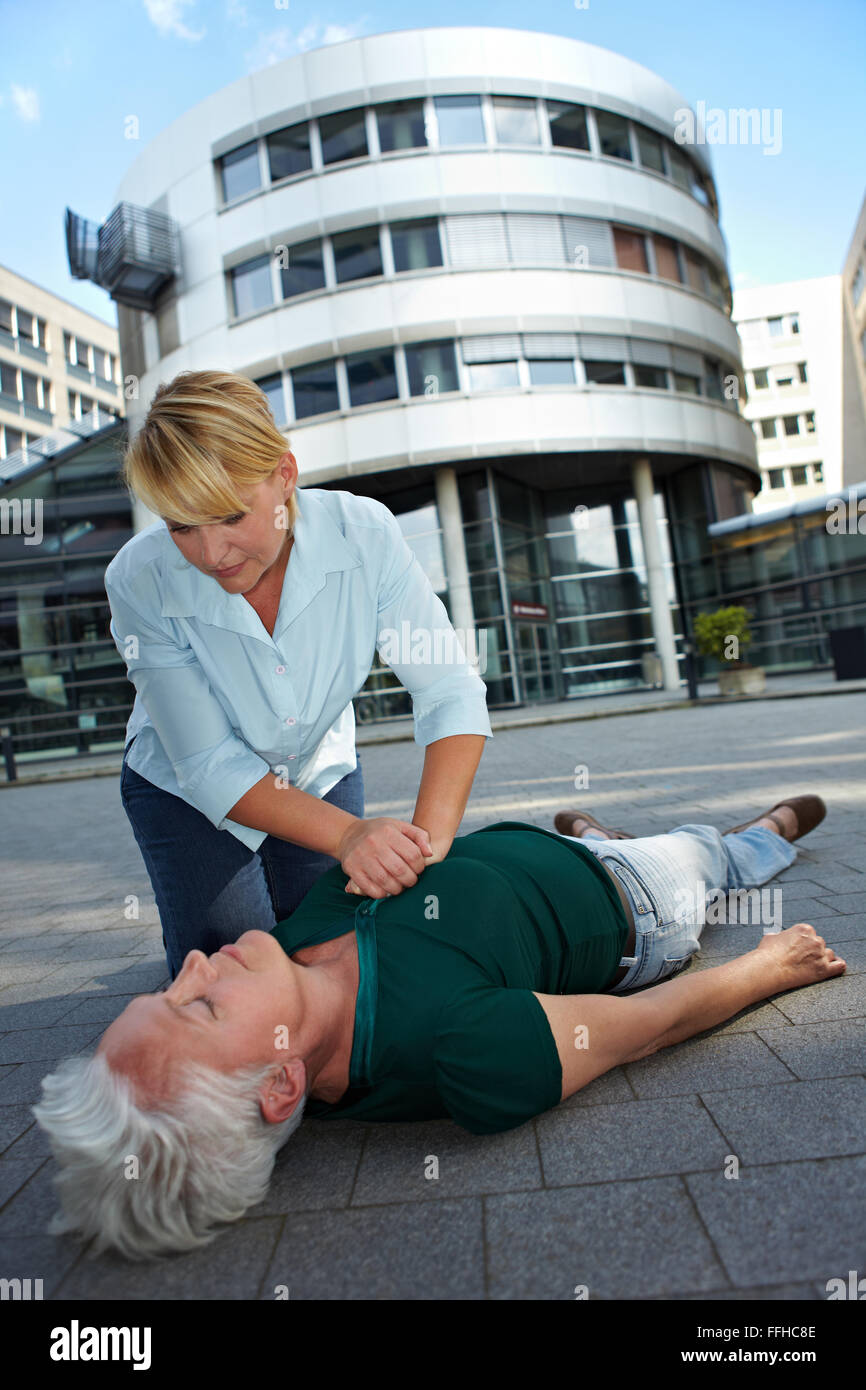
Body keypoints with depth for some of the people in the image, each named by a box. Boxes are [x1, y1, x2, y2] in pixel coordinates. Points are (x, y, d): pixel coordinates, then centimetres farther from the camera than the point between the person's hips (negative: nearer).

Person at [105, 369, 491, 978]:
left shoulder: (364, 534, -28)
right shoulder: (140, 580, -30)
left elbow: (452, 693, -29)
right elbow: (210, 767, -28)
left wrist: (428, 842, -44)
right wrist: (346, 834, -42)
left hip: (320, 774, 2)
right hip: (186, 793, -1)